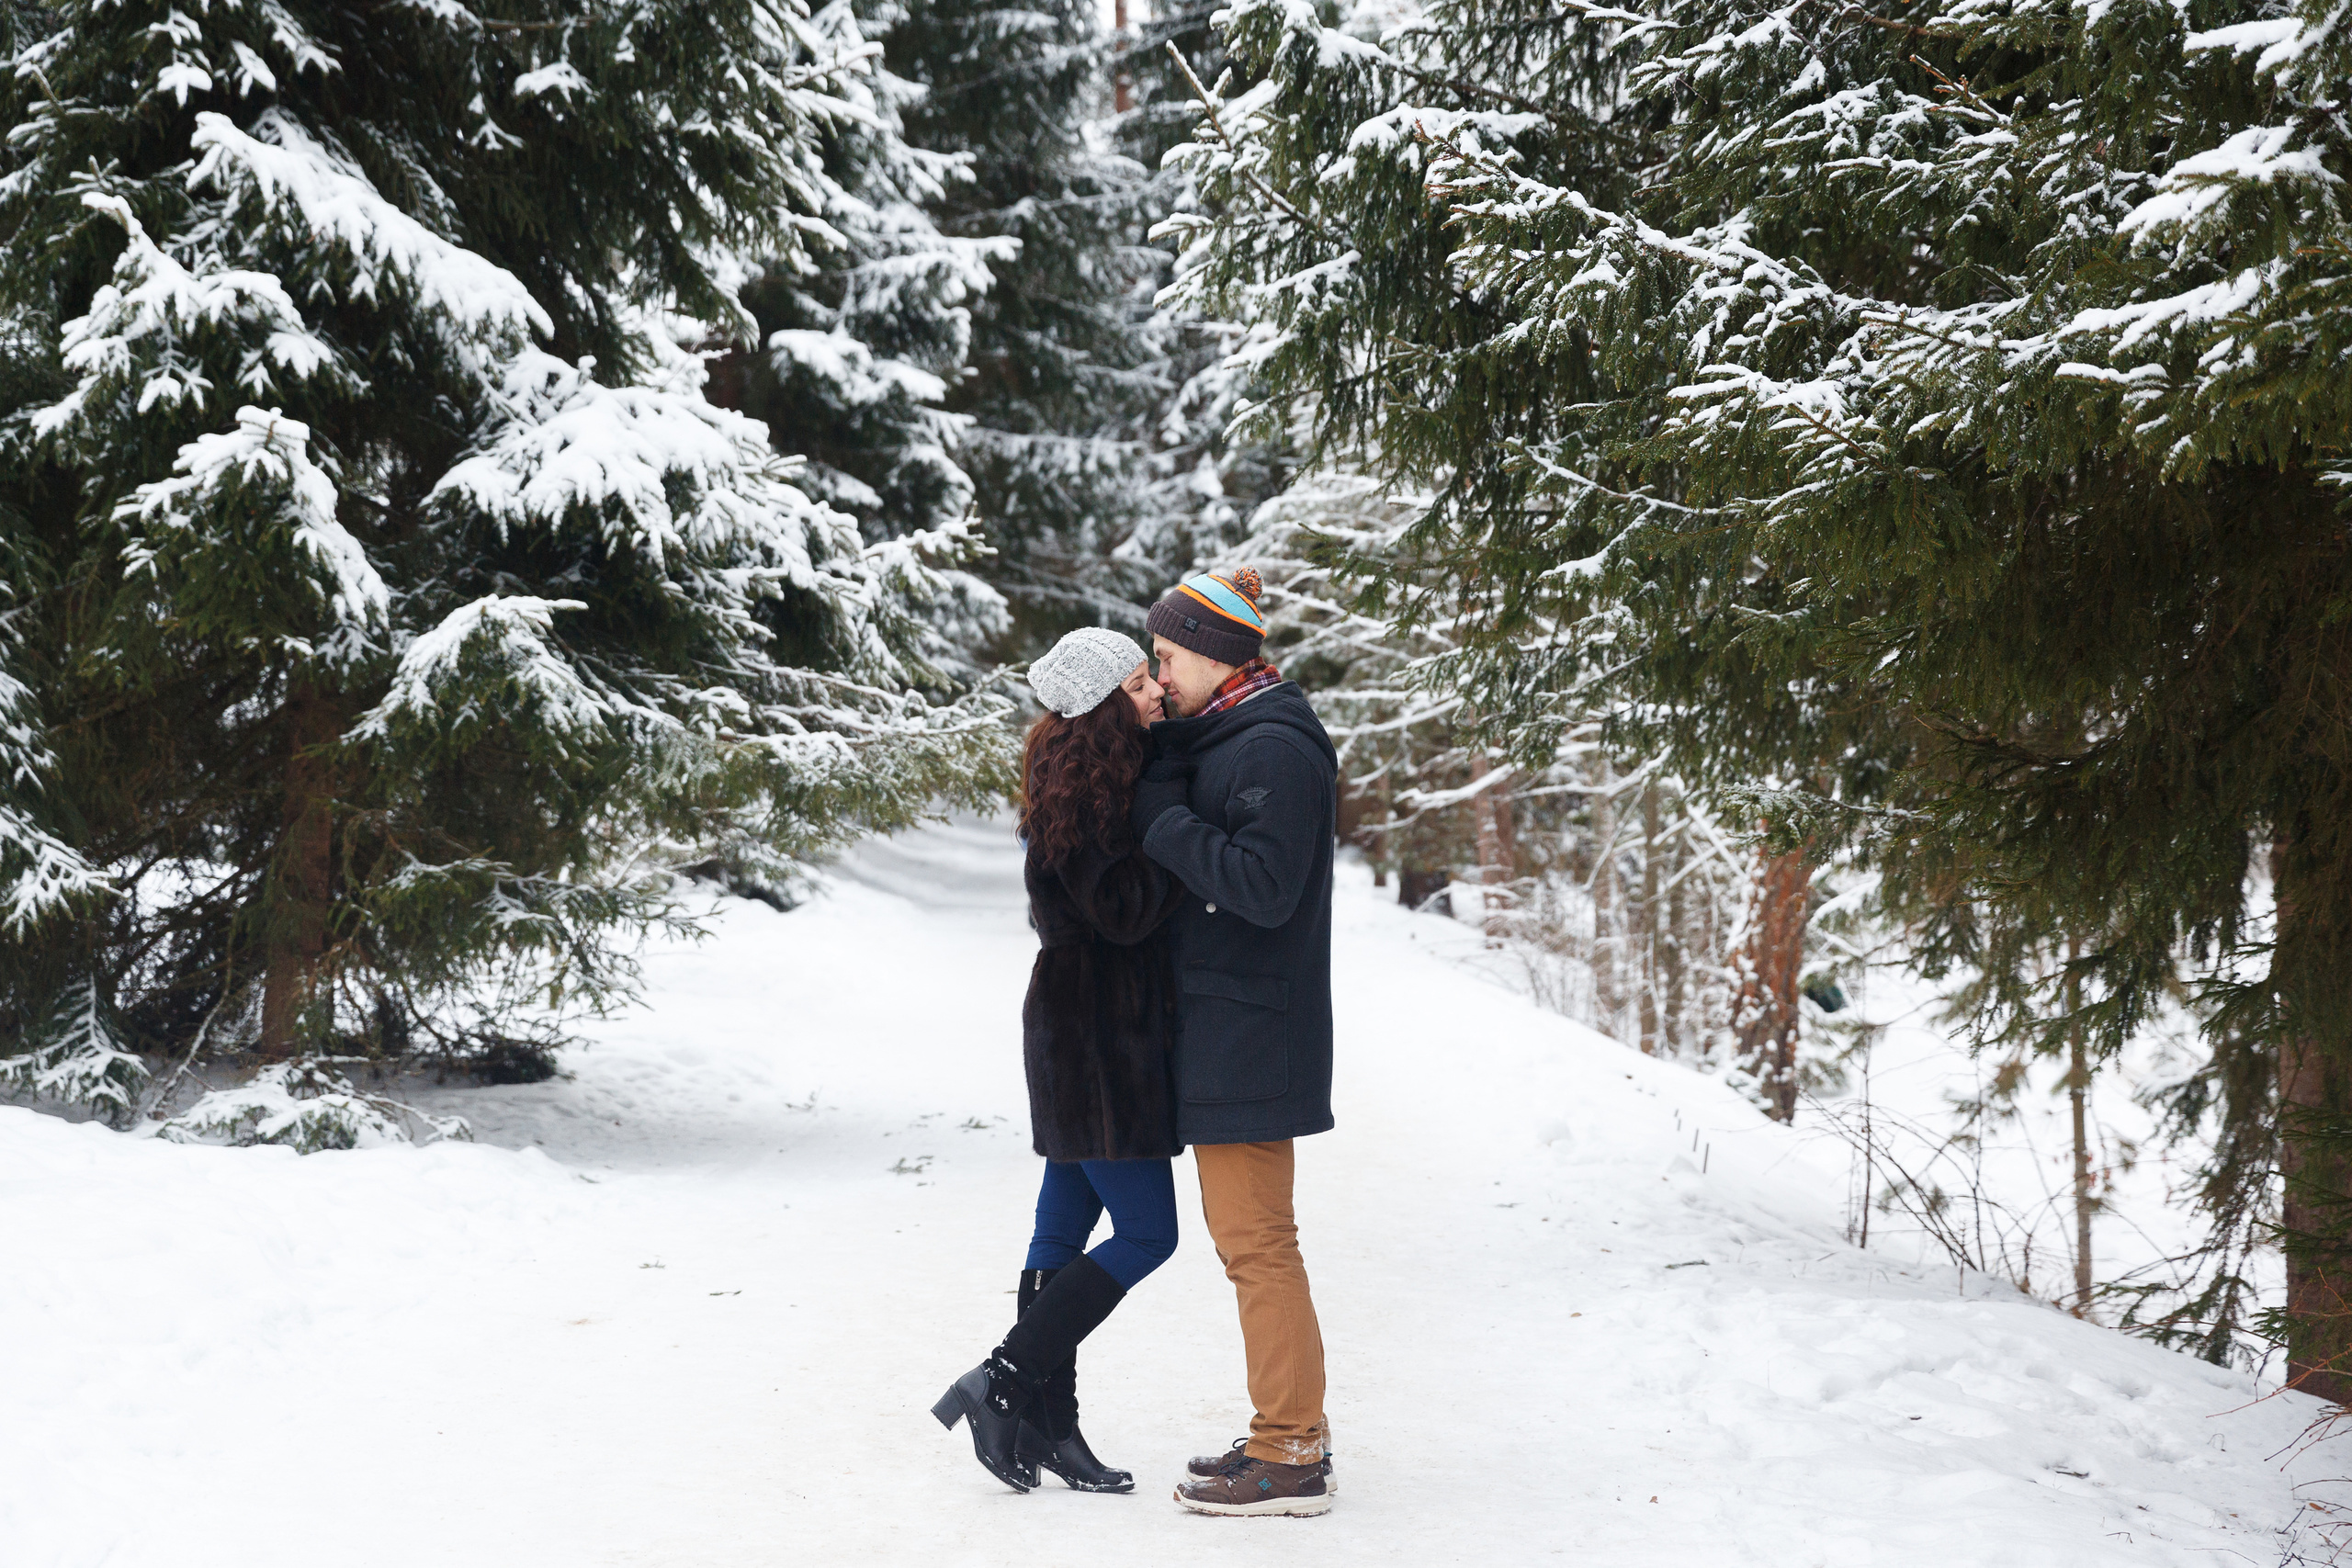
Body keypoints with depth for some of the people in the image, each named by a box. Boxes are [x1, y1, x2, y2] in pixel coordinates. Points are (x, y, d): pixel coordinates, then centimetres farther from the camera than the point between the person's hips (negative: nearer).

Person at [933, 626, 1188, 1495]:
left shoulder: (1117, 777, 13)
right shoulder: (1081, 795, -18)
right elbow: (1124, 912, -22)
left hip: (1083, 1031, 10)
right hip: (1097, 1039, -10)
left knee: (1065, 1228, 11)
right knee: (1147, 1233, -6)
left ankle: (1047, 1424, 17)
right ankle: (1001, 1383, -4)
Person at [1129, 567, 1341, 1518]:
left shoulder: (1273, 748, -16)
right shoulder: (1224, 741, 16)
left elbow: (1263, 885, -24)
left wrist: (1161, 820, -17)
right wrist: (1154, 732, 1)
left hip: (1249, 1035, -10)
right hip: (1222, 1034, 10)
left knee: (1256, 1241, -6)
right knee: (1247, 1234, 16)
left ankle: (1290, 1459, 0)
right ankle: (1294, 1429, 24)